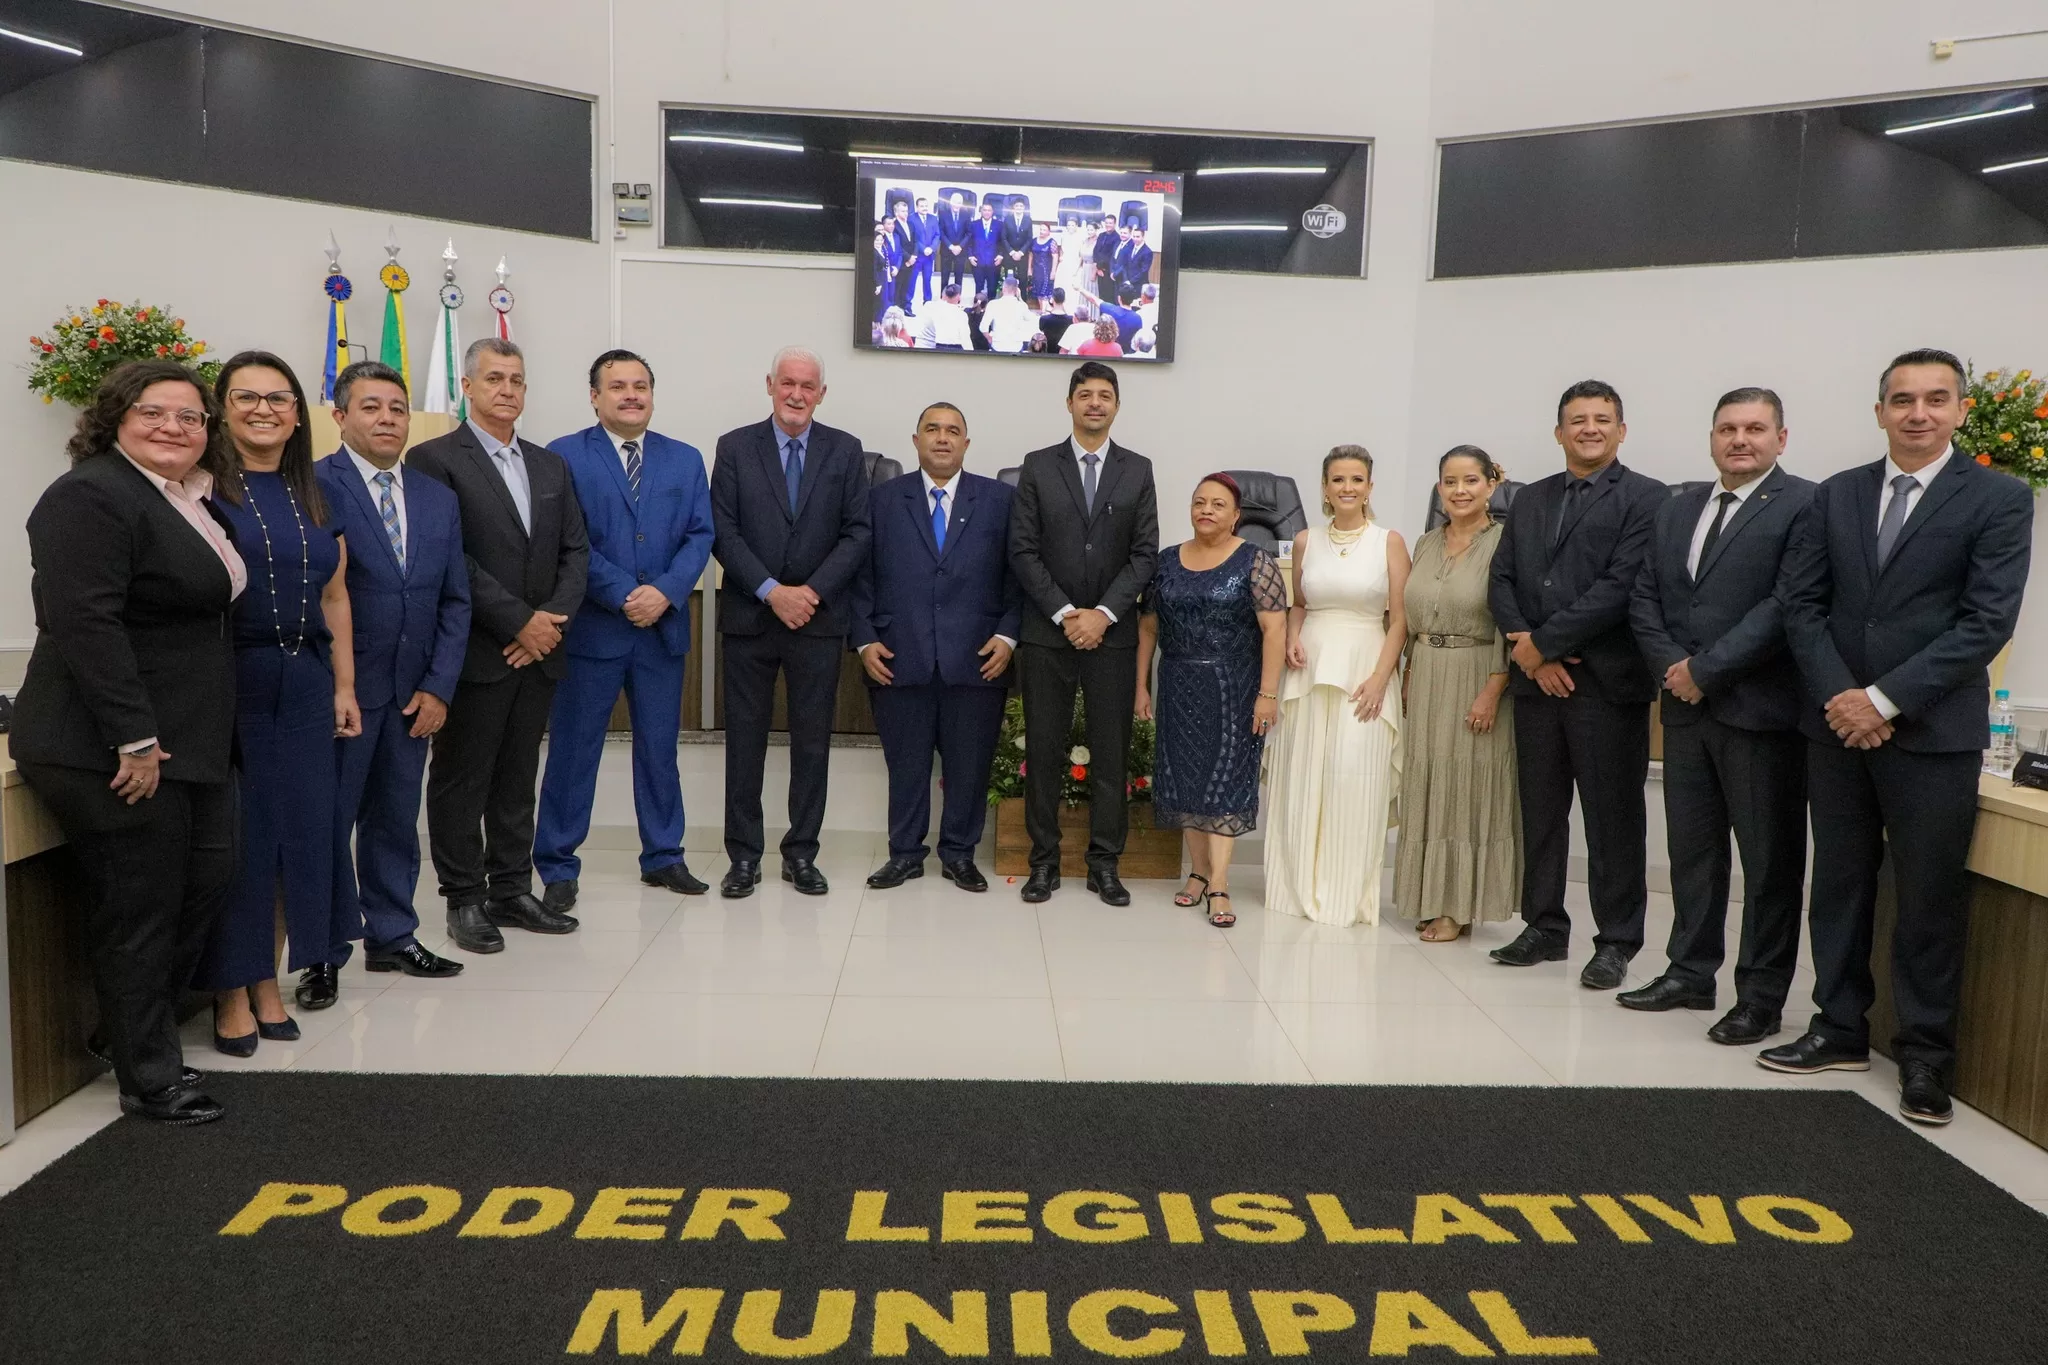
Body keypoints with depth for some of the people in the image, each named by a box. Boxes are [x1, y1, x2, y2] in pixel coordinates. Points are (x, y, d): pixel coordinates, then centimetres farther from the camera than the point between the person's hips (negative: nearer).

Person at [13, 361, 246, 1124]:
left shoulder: (194, 501, 13)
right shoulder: (90, 497, -15)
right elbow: (87, 625, -23)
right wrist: (134, 739, -24)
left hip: (191, 741, 9)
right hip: (111, 751, -9)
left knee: (207, 882, 13)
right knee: (139, 910, 1)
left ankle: (128, 1030, 31)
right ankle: (149, 1079, 15)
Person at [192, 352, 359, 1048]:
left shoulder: (313, 495, 12)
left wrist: (344, 687, 10)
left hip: (303, 684, 5)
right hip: (227, 683, -5)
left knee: (300, 829, 7)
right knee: (232, 834, 1)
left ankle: (267, 984, 20)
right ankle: (231, 993, 13)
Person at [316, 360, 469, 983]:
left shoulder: (439, 499, 11)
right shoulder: (314, 486, -8)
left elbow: (455, 600, 10)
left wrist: (438, 687, 2)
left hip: (413, 692, 5)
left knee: (396, 819, 14)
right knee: (329, 819, 4)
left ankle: (392, 937, 27)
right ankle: (324, 951, 18)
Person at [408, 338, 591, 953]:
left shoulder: (550, 465, 14)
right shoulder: (434, 459, -5)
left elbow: (576, 551, 10)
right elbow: (448, 559, -14)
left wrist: (553, 620, -6)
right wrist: (519, 622, -15)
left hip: (538, 650, 6)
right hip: (475, 653, -5)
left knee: (517, 780, 13)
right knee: (462, 780, 5)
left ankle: (511, 891, 23)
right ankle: (464, 899, 15)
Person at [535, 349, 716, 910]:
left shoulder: (685, 459, 10)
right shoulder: (564, 456, -2)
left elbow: (699, 535, 3)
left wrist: (665, 592, -13)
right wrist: (623, 594, -16)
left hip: (664, 627, 4)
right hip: (591, 627, -3)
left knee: (660, 748, 12)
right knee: (573, 750, 4)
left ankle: (663, 856, 25)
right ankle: (557, 867, 15)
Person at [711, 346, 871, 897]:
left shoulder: (845, 450, 5)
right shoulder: (735, 447, 3)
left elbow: (857, 533, 0)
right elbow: (722, 532, -3)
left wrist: (811, 591, -12)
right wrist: (771, 592, -13)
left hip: (818, 618, 1)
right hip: (748, 617, 0)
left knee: (813, 742, 6)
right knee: (745, 739, 5)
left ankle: (801, 854, 16)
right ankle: (743, 856, 14)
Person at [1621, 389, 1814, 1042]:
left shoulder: (1804, 505, -7)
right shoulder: (1677, 507, 14)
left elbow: (1787, 605, -16)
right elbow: (1644, 597, 11)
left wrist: (1706, 670, -15)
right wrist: (1671, 666, -5)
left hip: (1760, 710, -6)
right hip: (1686, 705, 6)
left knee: (1769, 859, 4)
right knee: (1691, 848, 15)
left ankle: (1761, 997, 14)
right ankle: (1690, 975, 27)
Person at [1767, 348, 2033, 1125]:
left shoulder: (1999, 499, -3)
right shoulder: (1836, 497, 8)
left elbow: (1987, 621, -11)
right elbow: (1801, 603, 4)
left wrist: (1885, 699, -16)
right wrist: (1839, 695, -9)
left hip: (1932, 732, -3)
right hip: (1837, 724, 4)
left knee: (1930, 900, 4)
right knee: (1839, 884, 11)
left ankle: (1926, 1055, 18)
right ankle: (1841, 1031, 24)